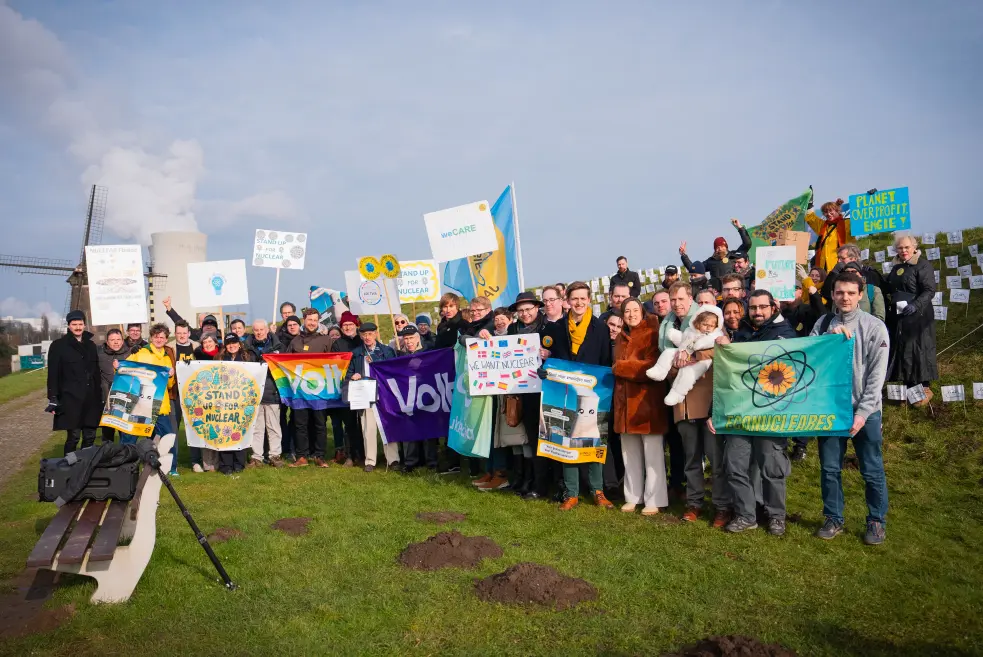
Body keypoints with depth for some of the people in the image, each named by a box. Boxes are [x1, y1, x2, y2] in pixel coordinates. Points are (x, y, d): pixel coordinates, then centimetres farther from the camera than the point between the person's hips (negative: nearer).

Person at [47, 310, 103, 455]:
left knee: (90, 436, 8)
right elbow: (53, 374, -4)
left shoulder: (91, 345, 15)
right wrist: (53, 398, -11)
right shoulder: (59, 345, 0)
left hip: (91, 398, 5)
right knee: (73, 436, -7)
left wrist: (100, 395, 14)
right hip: (70, 398, -5)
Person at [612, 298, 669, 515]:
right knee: (630, 454, 11)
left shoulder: (652, 334, -5)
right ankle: (633, 497, 21)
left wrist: (620, 367, -10)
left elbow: (652, 366, -16)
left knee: (652, 453, -2)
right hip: (625, 401, 7)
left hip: (648, 401, -6)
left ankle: (654, 500, 6)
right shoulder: (622, 338, 16)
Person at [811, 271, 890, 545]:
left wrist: (862, 413, -12)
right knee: (830, 468, 9)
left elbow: (877, 374, -7)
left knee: (872, 471, 6)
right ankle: (833, 519, 25)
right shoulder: (822, 325, 3)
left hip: (865, 410, -2)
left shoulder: (874, 327, -4)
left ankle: (877, 521, 25)